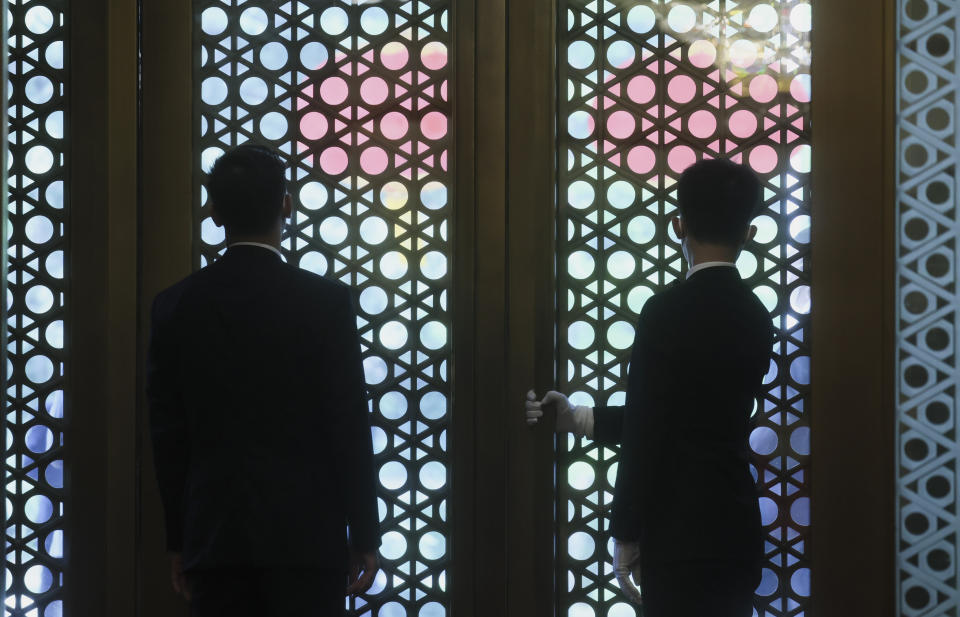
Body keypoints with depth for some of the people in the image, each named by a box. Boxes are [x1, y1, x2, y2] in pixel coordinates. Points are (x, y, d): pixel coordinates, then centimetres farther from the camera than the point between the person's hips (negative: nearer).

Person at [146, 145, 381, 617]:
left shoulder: (176, 306, 1)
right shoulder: (327, 301, -6)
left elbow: (168, 436, 5)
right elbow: (350, 427, -6)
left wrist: (177, 542, 12)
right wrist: (364, 537, 2)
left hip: (214, 538, 2)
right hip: (306, 535, -2)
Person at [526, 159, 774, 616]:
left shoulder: (667, 312, -14)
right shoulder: (756, 318, 8)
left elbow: (646, 436, -14)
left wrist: (625, 537, -6)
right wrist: (579, 419, 16)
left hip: (682, 538, -7)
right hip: (734, 531, 7)